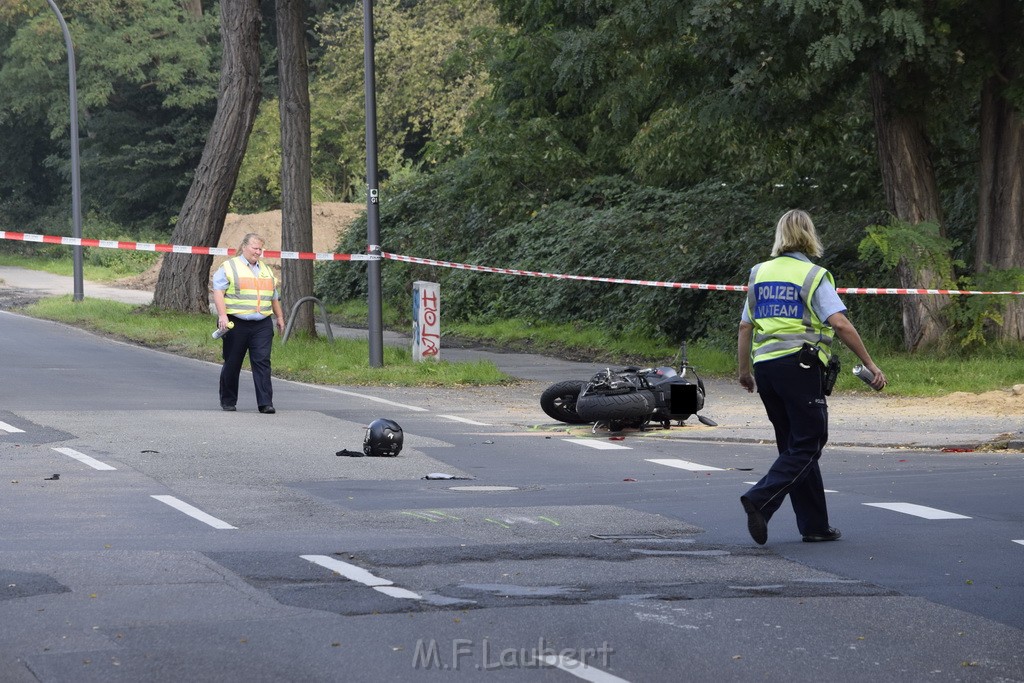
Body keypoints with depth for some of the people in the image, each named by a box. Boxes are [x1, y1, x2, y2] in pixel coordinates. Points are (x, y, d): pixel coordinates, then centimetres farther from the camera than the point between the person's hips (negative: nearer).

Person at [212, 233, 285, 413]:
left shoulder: (266, 270, 19)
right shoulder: (229, 267, 1)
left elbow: (274, 296, 27)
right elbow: (218, 292, -7)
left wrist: (280, 317, 25)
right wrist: (222, 316, -18)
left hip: (262, 325, 4)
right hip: (236, 323, -3)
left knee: (262, 362, -7)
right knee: (232, 364, 5)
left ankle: (265, 403, -11)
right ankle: (228, 401, 18)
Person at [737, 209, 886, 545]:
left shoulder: (760, 273, 13)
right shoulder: (813, 275, -5)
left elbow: (745, 327, 15)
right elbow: (840, 324, -14)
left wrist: (744, 371, 25)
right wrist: (871, 365, -11)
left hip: (765, 366, 6)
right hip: (799, 364, -6)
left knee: (795, 445, 12)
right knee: (806, 447, -3)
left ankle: (815, 525, 12)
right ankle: (760, 500, -22)